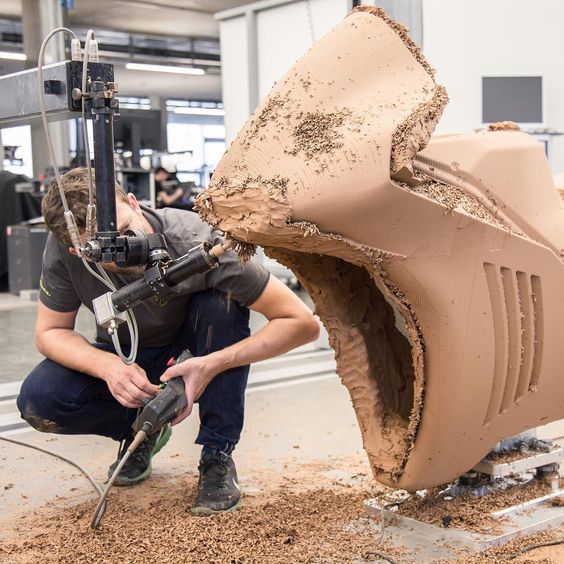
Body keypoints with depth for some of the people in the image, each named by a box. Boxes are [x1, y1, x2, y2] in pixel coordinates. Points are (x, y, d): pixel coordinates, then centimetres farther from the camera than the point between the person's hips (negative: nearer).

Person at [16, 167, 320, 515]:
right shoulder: (63, 250, -27)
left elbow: (303, 323, -32)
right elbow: (50, 332, -12)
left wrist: (213, 364, -42)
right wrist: (106, 365, -33)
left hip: (191, 354, -1)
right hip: (124, 359, 2)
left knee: (221, 302, -33)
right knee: (38, 400, -24)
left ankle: (218, 455, -17)